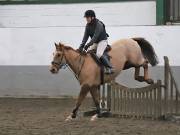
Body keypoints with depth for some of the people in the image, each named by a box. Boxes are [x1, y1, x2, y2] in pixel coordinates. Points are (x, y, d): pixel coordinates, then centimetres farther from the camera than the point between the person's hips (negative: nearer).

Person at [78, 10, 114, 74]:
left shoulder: (99, 25, -23)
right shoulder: (88, 25, 0)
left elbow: (95, 36, -29)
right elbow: (85, 37, -3)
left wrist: (88, 45, -35)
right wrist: (81, 46, -16)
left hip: (102, 41, -8)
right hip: (95, 43, 8)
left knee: (99, 54, -29)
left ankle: (109, 67, -25)